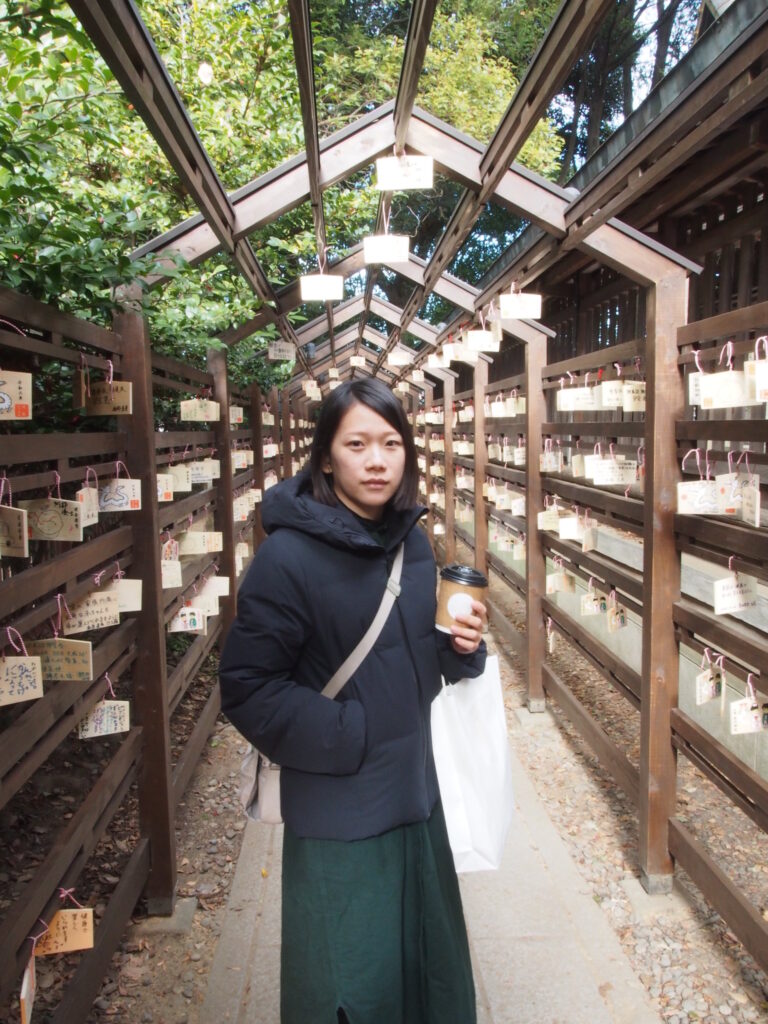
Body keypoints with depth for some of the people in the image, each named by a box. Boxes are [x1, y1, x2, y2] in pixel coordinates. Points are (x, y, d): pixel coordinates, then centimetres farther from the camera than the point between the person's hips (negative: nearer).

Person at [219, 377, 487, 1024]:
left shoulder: (411, 541, 2)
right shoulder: (289, 556, -18)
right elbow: (247, 689, -16)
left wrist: (462, 648, -7)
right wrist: (348, 734, -18)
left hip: (413, 790, 6)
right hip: (336, 808, -6)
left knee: (428, 960, 21)